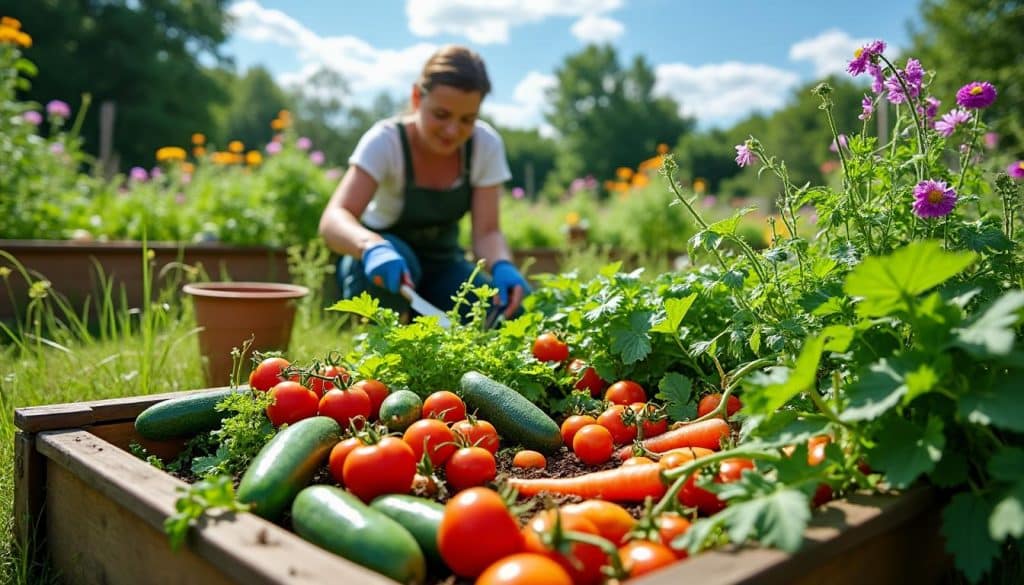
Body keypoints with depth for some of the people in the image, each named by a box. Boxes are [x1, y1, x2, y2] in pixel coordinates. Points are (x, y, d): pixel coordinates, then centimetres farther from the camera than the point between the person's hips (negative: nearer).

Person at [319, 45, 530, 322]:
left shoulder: (486, 144, -14)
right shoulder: (385, 141, -24)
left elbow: (486, 232, -16)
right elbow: (333, 219, -37)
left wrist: (502, 267, -39)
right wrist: (373, 246, -60)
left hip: (441, 266, 4)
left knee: (509, 308, -23)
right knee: (389, 262, -39)